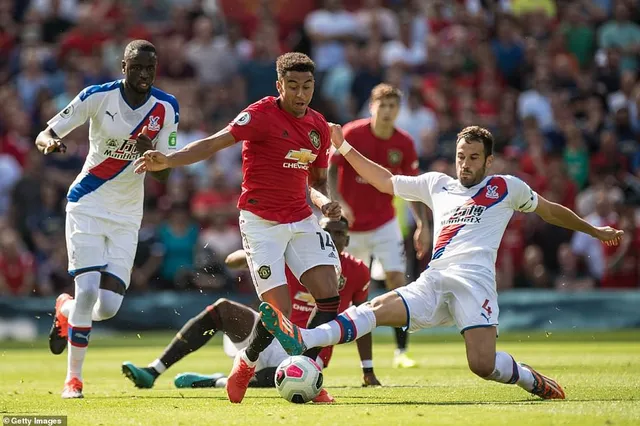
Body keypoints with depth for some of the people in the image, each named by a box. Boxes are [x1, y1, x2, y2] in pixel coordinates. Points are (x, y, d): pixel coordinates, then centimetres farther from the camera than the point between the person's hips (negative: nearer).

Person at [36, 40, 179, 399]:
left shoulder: (166, 108, -5)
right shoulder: (98, 97, -11)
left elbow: (164, 172, -2)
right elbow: (45, 134, -8)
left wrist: (149, 153, -24)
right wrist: (51, 142, -33)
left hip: (127, 216, 3)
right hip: (87, 205, -2)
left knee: (108, 306, -6)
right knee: (87, 290, -16)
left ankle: (66, 310, 30)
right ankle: (73, 378, 1)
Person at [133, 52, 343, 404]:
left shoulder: (319, 127, 8)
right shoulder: (262, 114, -12)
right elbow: (213, 144, -18)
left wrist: (324, 202, -3)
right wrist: (167, 161, -31)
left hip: (300, 220, 6)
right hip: (260, 222, -6)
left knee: (329, 296, -9)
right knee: (280, 311, -13)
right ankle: (246, 363, 16)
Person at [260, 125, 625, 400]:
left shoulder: (506, 188, 15)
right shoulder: (437, 184, 24)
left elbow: (550, 211, 27)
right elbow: (386, 181, 33)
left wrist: (595, 231, 33)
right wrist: (343, 146, 32)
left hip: (474, 281, -4)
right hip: (433, 282, 4)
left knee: (483, 364, -26)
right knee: (377, 309, -23)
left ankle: (534, 381, 3)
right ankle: (302, 339, -43)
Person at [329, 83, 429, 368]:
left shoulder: (404, 144, -4)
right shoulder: (351, 134, -13)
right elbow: (330, 170, -11)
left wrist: (422, 224, -5)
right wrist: (337, 203, -28)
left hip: (384, 223, 2)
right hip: (349, 224, -2)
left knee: (396, 279, -13)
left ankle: (401, 352, -11)